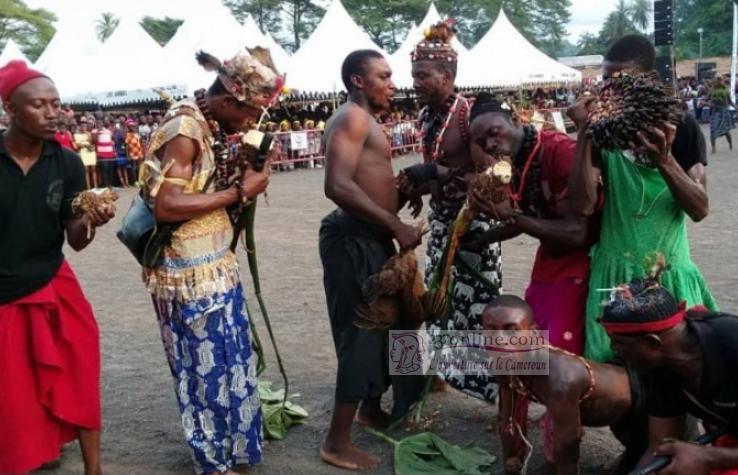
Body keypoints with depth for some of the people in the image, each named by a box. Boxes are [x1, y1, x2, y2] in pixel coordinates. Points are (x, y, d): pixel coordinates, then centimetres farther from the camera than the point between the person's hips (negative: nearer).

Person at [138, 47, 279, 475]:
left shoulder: (209, 126, 8)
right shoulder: (184, 129, -20)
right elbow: (166, 206, -26)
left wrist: (241, 177, -2)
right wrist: (239, 191, -19)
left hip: (215, 267, 9)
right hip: (191, 276, -9)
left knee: (229, 360, 20)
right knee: (209, 368, 5)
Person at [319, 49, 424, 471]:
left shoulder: (367, 121, 19)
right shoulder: (352, 118, -14)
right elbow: (338, 186, -27)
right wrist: (397, 225, -26)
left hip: (373, 237, 10)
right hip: (355, 239, -10)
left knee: (383, 325, 20)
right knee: (361, 332, -6)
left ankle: (371, 409, 39)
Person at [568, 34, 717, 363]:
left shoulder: (680, 127, -3)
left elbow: (700, 209, -9)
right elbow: (583, 206, -13)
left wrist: (665, 160, -25)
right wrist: (584, 135, -19)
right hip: (614, 271, 0)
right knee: (610, 360, 0)